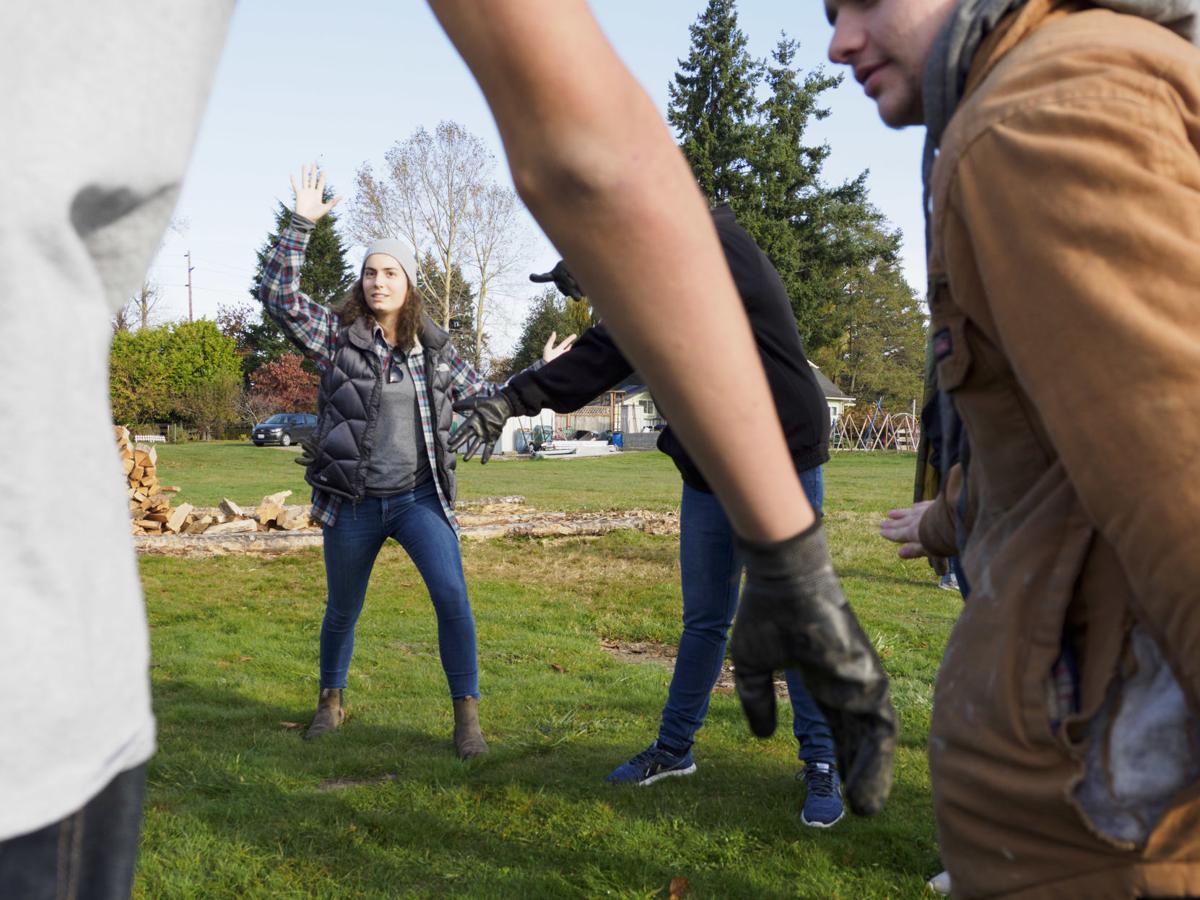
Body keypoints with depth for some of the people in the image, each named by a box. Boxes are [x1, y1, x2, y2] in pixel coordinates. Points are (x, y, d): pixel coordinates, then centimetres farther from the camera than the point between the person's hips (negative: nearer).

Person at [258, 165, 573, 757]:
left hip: (419, 496, 1)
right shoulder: (337, 336, -2)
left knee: (452, 596, -18)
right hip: (353, 504, 0)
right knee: (343, 610, 15)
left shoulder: (433, 349, 5)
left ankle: (467, 717, -7)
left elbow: (485, 396, 17)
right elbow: (277, 294, -15)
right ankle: (331, 700, 41)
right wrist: (301, 224, -19)